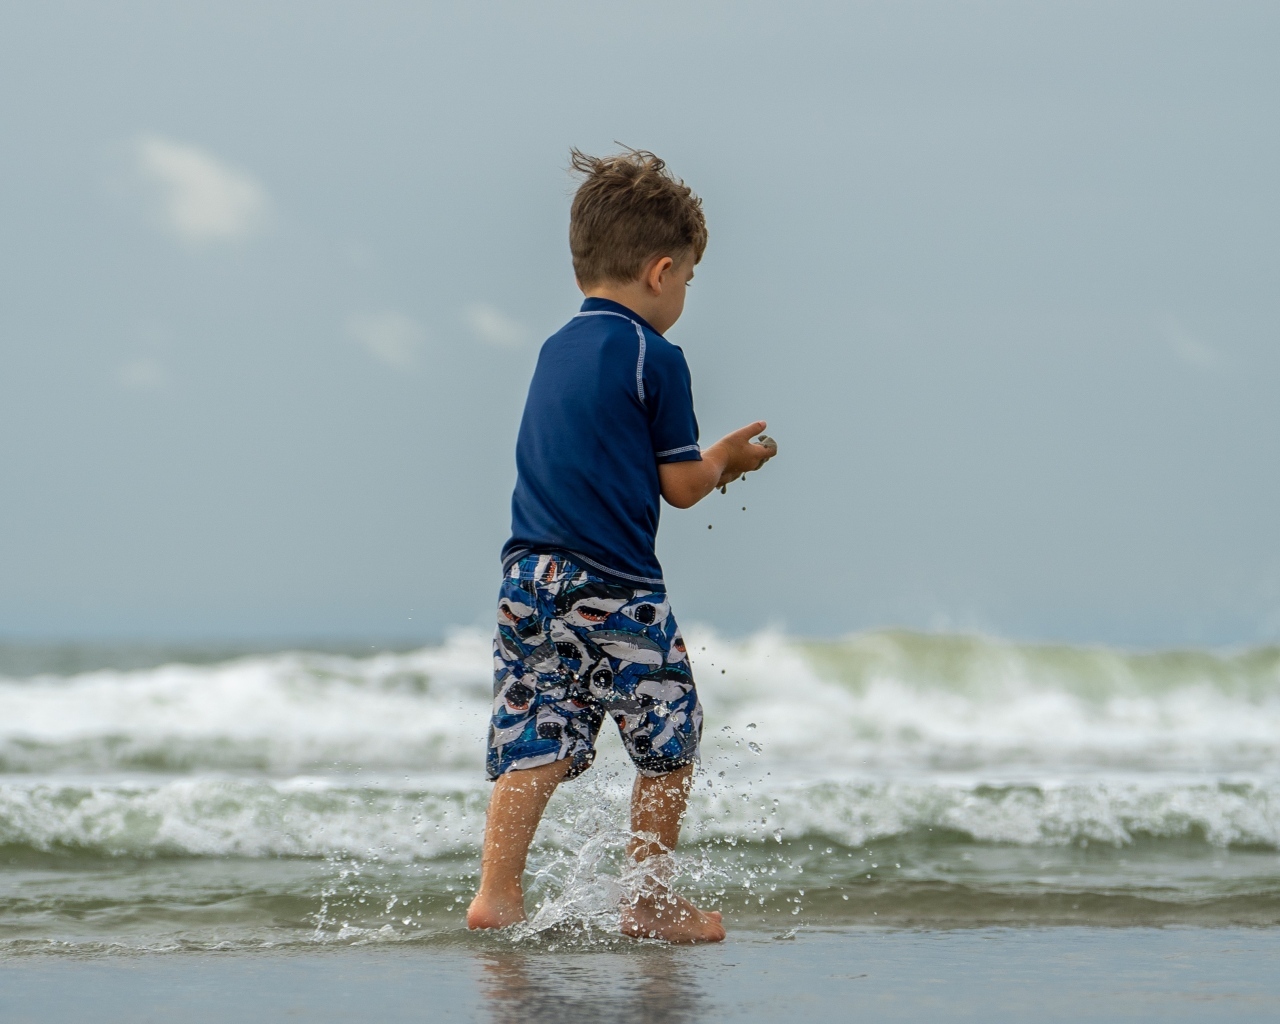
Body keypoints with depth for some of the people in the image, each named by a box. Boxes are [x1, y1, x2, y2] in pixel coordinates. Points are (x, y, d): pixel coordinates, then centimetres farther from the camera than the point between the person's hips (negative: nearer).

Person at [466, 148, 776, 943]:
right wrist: (725, 461, 16)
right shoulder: (655, 359, -8)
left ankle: (498, 890, -3)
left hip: (529, 578, 7)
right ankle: (651, 900, 12)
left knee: (534, 741, 6)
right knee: (671, 738, 8)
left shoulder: (555, 351, 16)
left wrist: (710, 465, 25)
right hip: (616, 589, -6)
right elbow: (680, 485, -5)